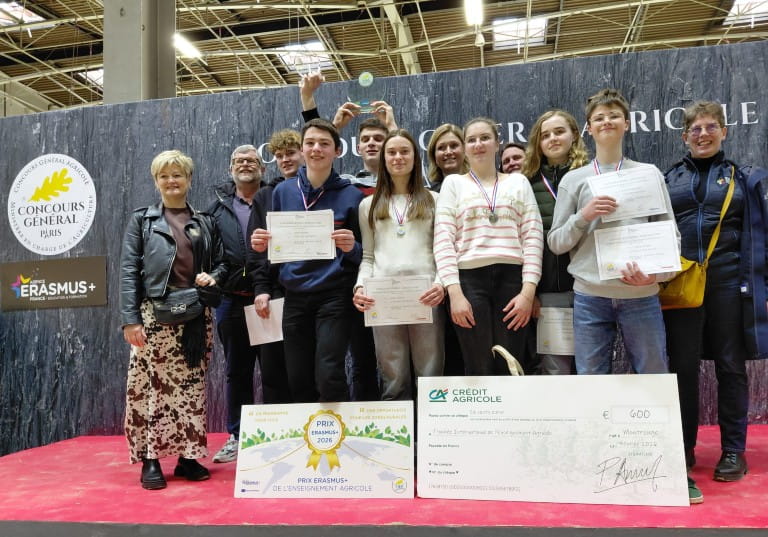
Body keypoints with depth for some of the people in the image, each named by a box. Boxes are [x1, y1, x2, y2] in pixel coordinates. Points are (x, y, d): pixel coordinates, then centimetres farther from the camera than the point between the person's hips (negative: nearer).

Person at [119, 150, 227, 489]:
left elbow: (221, 263, 16)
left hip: (196, 317, 3)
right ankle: (150, 459, 7)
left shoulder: (204, 223, 14)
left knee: (192, 387, 5)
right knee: (150, 387, -3)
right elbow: (128, 270, -1)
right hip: (155, 315, -2)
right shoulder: (142, 220, 7)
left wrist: (213, 277, -9)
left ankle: (188, 456, 14)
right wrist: (130, 318, -11)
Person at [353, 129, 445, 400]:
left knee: (430, 375, -2)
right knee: (393, 379, 2)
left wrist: (441, 283, -12)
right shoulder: (369, 205, 19)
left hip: (426, 295, -1)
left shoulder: (433, 201, 13)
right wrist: (360, 286, -3)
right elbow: (367, 256, 15)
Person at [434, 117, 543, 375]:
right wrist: (455, 293, -9)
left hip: (512, 278, 1)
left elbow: (533, 237, 7)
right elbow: (443, 241, 2)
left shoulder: (518, 182, 15)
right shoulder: (454, 183, 12)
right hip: (470, 279, -1)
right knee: (480, 372, 0)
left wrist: (528, 290, -4)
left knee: (510, 370, 1)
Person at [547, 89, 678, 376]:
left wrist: (657, 273, -14)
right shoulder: (574, 179, 8)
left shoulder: (649, 173, 9)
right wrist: (583, 216, -11)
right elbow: (555, 243, 7)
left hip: (642, 296, 0)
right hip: (590, 297, 0)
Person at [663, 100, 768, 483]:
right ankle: (683, 448, 16)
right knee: (682, 366, 4)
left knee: (730, 365, 5)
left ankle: (733, 451, 16)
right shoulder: (669, 179, 12)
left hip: (729, 280, -1)